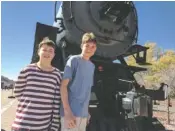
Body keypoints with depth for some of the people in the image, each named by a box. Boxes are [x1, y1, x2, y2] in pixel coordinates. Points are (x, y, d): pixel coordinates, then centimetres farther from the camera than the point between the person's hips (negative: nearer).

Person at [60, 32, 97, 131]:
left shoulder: (92, 66, 12)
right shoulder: (74, 60, -7)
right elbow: (63, 85, -11)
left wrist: (87, 112, 13)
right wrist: (67, 111, -17)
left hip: (83, 113, 6)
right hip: (71, 112, -6)